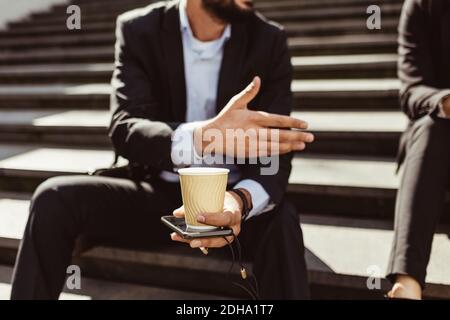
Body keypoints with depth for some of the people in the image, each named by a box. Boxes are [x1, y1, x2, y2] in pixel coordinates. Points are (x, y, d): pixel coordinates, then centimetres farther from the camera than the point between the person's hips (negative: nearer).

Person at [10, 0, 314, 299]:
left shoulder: (269, 40, -6)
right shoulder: (139, 31, -6)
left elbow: (272, 152, -13)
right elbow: (125, 131, -19)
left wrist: (241, 199, -37)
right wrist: (205, 136, -40)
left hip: (230, 195, 0)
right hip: (161, 195, 1)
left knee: (281, 221, -32)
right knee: (54, 198, -20)